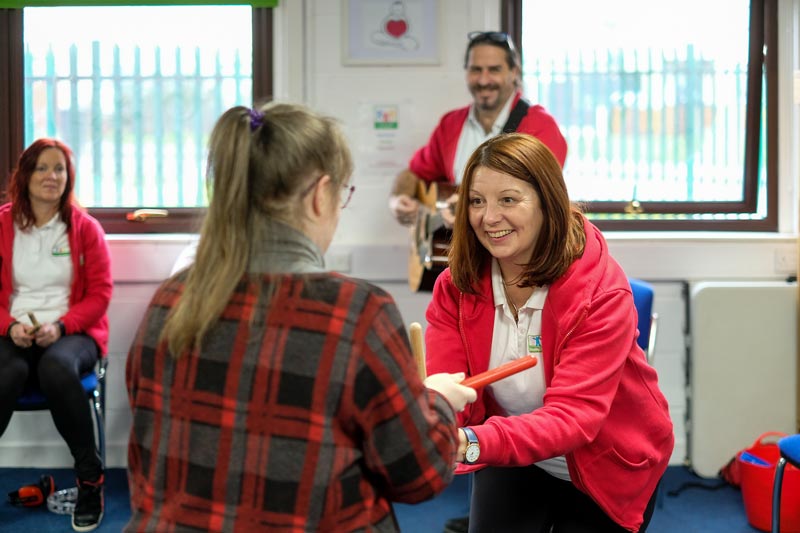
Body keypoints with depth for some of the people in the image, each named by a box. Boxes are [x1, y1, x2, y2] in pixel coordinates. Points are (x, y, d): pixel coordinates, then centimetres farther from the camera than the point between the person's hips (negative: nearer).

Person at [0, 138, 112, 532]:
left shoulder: (85, 227, 2)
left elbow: (100, 293, 0)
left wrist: (61, 326, -15)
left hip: (72, 333, -1)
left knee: (56, 367, -37)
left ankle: (90, 478, -20)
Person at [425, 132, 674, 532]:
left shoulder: (601, 292, -28)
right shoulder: (455, 285, -15)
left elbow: (573, 416, -38)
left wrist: (471, 443, -55)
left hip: (606, 468, -2)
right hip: (512, 460, 3)